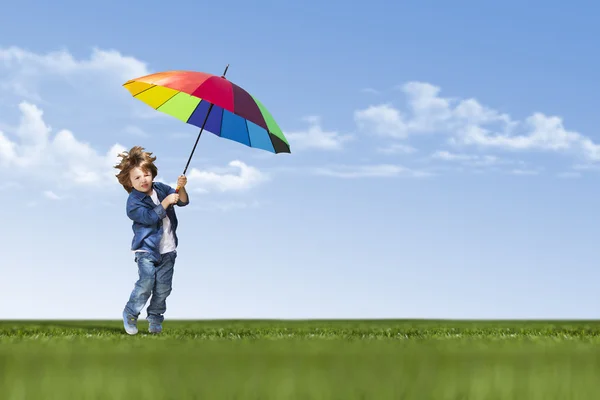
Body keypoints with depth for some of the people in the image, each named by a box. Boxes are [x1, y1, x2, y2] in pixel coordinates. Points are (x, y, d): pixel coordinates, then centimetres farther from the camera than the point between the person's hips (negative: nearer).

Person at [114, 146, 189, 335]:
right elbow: (149, 217, -22)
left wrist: (181, 188, -15)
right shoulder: (133, 202, -11)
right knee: (147, 282, -18)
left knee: (163, 287, 5)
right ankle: (130, 314, 2)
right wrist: (165, 202, -24)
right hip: (146, 249, -5)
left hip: (167, 250, 5)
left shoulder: (161, 189, 5)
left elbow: (183, 201, 4)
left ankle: (155, 319, 20)